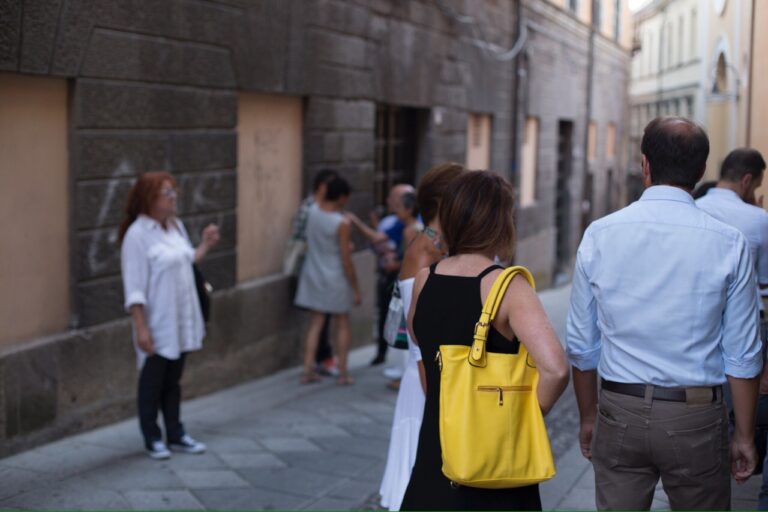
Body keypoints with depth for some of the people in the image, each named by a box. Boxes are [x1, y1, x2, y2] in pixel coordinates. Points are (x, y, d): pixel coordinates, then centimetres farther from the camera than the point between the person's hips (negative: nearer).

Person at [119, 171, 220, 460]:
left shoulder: (176, 226, 7)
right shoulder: (137, 235, -16)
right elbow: (134, 287, -18)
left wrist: (205, 246, 6)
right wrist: (140, 328, -21)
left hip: (181, 321, 7)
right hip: (156, 326, -7)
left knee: (173, 381, 16)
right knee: (152, 382, 7)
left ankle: (175, 435, 26)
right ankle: (152, 439, 19)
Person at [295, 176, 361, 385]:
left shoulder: (313, 211, -5)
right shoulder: (342, 224, -20)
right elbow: (346, 261, -16)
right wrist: (355, 289, -7)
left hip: (313, 276, 5)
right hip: (336, 280, -5)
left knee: (315, 324, 12)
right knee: (342, 325, 11)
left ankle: (308, 371, 12)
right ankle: (342, 373, 15)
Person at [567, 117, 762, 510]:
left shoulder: (599, 236, -4)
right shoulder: (728, 244, -8)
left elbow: (581, 345, 2)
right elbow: (742, 354, -4)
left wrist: (588, 417, 15)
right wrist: (744, 435, 7)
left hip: (619, 414, 2)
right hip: (695, 417, -1)